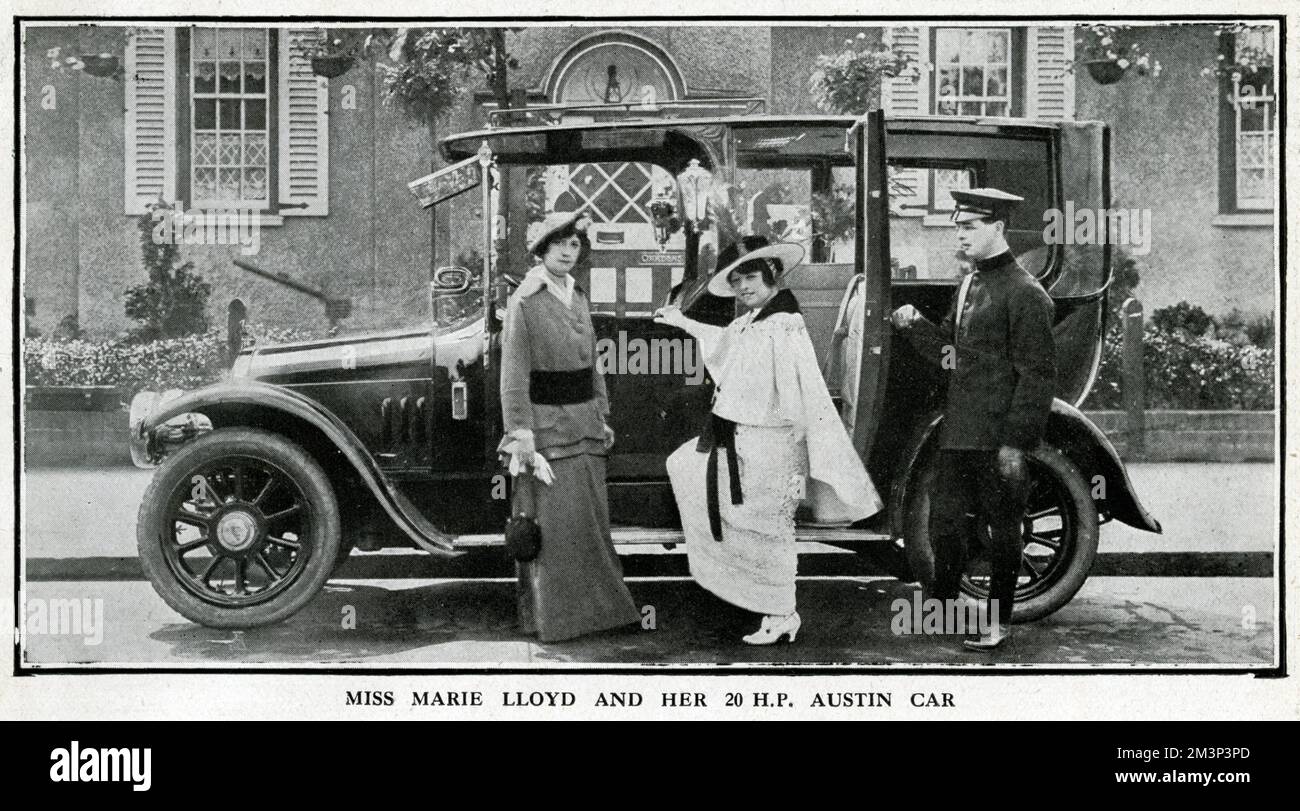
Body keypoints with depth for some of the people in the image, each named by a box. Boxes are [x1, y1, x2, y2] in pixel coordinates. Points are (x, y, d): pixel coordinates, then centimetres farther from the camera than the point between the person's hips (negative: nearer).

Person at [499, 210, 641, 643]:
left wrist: (602, 416, 16)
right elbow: (514, 375, -13)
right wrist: (520, 432, -18)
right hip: (546, 424, -7)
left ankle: (594, 603, 24)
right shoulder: (525, 302, -10)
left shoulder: (578, 298, 11)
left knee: (593, 517, 12)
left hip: (584, 424, 7)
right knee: (553, 522, -3)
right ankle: (551, 614, 9)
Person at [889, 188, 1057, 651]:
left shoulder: (1025, 294, -13)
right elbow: (948, 349, 20)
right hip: (958, 433, 8)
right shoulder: (968, 286, 14)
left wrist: (1016, 442, -18)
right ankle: (943, 606, 29)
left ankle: (998, 623, 17)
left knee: (1002, 527, 5)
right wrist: (913, 325, 1)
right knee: (944, 520, 13)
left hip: (997, 436, -8)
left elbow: (1037, 375, -15)